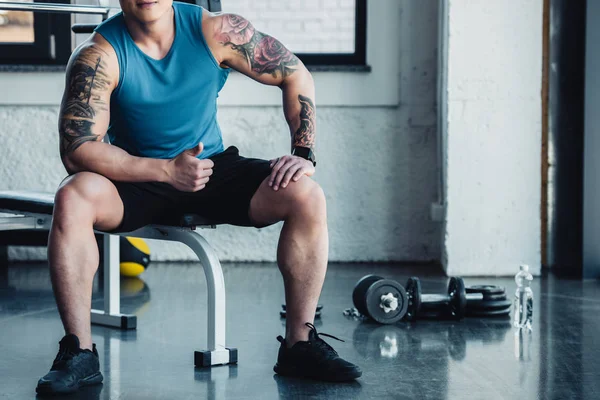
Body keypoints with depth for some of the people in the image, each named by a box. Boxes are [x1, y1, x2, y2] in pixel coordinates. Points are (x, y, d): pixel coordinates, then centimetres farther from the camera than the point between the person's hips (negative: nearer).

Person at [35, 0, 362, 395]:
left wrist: (304, 152, -12)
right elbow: (77, 150, -23)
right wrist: (167, 170, -32)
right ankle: (80, 353, -25)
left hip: (212, 169, 2)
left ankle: (300, 345, -11)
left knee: (307, 197, -20)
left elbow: (297, 76, -1)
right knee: (72, 198, -34)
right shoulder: (98, 56, -17)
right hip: (136, 177, -2)